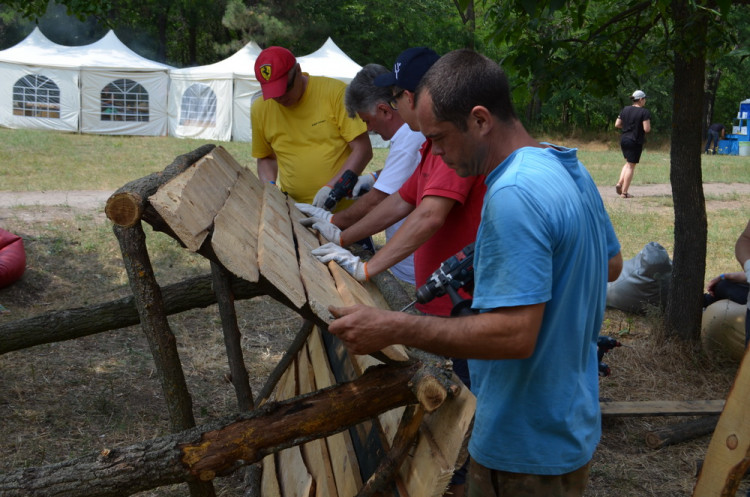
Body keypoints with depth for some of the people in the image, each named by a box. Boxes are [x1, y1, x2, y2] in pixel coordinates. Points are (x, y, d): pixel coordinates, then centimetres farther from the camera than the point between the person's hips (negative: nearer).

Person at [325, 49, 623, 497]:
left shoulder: (514, 195, -28)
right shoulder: (572, 170, 4)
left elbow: (515, 334, -32)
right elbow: (612, 265, 17)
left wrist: (394, 328, -29)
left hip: (527, 452, -9)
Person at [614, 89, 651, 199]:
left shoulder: (625, 110, 6)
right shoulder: (644, 112, -12)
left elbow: (617, 124, 8)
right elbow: (647, 129, -18)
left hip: (623, 139, 6)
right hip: (635, 141, -6)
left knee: (628, 163, 23)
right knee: (631, 165, 1)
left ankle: (619, 183, 6)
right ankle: (624, 192, 1)